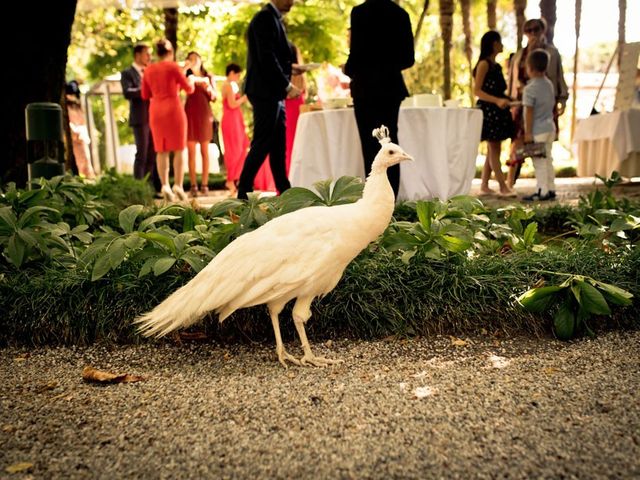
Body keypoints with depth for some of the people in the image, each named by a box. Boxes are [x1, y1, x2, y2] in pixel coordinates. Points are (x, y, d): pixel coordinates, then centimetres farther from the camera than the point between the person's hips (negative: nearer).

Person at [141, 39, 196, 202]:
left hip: (156, 112, 4)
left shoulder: (148, 70, 8)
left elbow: (145, 95, 14)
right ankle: (178, 185, -7)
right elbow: (189, 88, 1)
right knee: (178, 149, 1)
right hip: (174, 110, -4)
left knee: (161, 150, 6)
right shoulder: (173, 67, -5)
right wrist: (191, 82, 23)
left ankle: (165, 185, -3)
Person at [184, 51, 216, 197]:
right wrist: (185, 69, -10)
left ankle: (205, 185, 2)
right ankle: (193, 186, -4)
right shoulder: (186, 76, 9)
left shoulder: (208, 77, 13)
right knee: (191, 152, -4)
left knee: (205, 151, 0)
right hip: (190, 114, -1)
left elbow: (214, 98, 11)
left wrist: (208, 88, -7)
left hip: (205, 114, 1)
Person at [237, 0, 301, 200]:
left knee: (278, 144, 9)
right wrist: (287, 86, -17)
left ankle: (285, 191, 12)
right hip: (265, 92, -10)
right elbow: (266, 58, -18)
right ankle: (243, 192, -2)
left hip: (274, 93, 10)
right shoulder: (265, 18, -10)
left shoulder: (273, 18, 20)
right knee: (261, 144, -8)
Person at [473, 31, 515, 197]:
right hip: (488, 111, -9)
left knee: (492, 150, 9)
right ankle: (503, 186, -6)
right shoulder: (484, 64, -7)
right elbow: (477, 91, -15)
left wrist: (509, 99, 11)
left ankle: (484, 185, 13)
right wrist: (497, 100, -24)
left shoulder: (496, 65, 17)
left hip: (498, 111, 9)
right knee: (494, 149, -6)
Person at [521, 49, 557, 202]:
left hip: (537, 130, -8)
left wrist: (528, 132, -14)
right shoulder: (549, 84, 9)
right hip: (550, 127, 8)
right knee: (548, 159, 15)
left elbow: (529, 112, -17)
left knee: (539, 162, -3)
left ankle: (543, 191, -1)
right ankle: (550, 189, 20)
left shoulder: (530, 89, -16)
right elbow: (552, 105, 15)